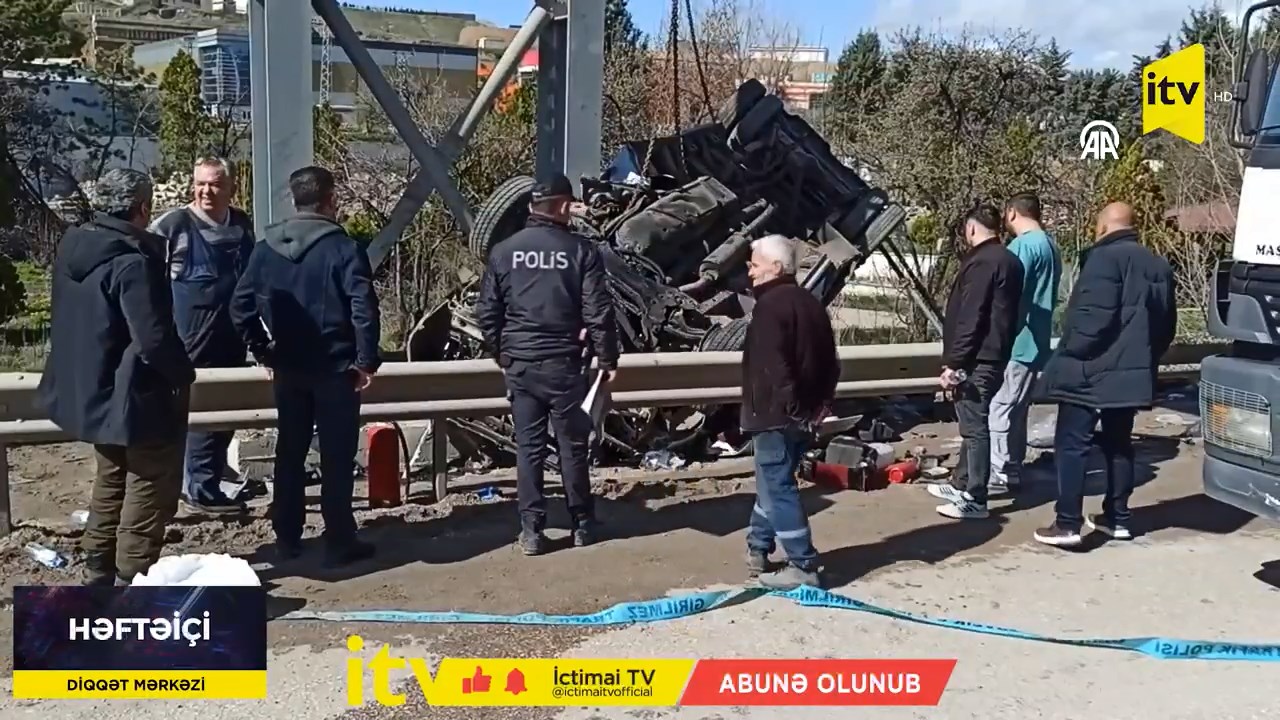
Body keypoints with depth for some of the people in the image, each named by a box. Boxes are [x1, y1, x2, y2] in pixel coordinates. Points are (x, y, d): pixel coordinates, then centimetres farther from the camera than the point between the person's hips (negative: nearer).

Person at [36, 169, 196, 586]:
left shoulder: (71, 247, 3)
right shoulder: (132, 261, -24)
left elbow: (73, 321, 13)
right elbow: (153, 337, -27)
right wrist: (184, 374, -11)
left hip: (91, 389, 9)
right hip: (138, 396, -9)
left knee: (112, 480, 23)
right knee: (150, 489, 5)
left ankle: (100, 569, 32)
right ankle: (133, 578, 10)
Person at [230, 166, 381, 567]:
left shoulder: (267, 247, 4)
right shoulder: (343, 248, -12)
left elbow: (241, 307, 3)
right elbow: (364, 309, -20)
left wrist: (262, 351, 12)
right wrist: (366, 359, -10)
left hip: (287, 367, 5)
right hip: (335, 367, -5)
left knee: (290, 452, 15)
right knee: (337, 456, 3)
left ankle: (287, 539, 23)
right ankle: (340, 543, 9)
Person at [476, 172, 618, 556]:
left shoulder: (503, 251, 1)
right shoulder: (581, 250, -6)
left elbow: (487, 313, 4)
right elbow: (599, 312, -7)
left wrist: (501, 353, 18)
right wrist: (607, 358, 3)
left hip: (519, 364, 2)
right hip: (563, 363, -2)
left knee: (528, 447, 8)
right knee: (573, 446, 10)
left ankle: (531, 531, 10)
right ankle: (582, 525, 21)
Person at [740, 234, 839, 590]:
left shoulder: (770, 304, -16)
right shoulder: (810, 303, 14)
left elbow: (772, 364, -25)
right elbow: (829, 360, 17)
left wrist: (787, 405, -19)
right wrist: (821, 401, 17)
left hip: (775, 415, -10)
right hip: (804, 414, 10)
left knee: (777, 488, -4)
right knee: (773, 481, 21)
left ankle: (803, 566, -2)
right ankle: (758, 549, 32)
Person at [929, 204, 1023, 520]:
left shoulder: (981, 262, -16)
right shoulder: (1009, 260, 15)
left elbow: (969, 319, -21)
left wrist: (953, 362, -18)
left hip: (977, 359, -10)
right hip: (995, 355, 10)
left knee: (975, 426, -4)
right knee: (973, 423, 19)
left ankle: (975, 499, 1)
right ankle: (962, 484, 31)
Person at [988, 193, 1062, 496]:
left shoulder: (1023, 246, -15)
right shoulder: (1050, 245, 15)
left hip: (1015, 343, -10)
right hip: (1035, 342, 10)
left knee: (999, 408, -5)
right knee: (1016, 409, 15)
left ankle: (999, 474, -3)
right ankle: (1012, 469, 21)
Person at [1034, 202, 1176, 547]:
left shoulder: (1105, 258, -14)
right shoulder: (1158, 265, 15)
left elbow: (1093, 315, -23)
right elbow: (1167, 324, 18)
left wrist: (1070, 352, -13)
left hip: (1091, 371, -8)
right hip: (1133, 373, 9)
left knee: (1071, 445, -5)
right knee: (1118, 444, 17)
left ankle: (1068, 524, -7)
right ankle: (1118, 518, 23)